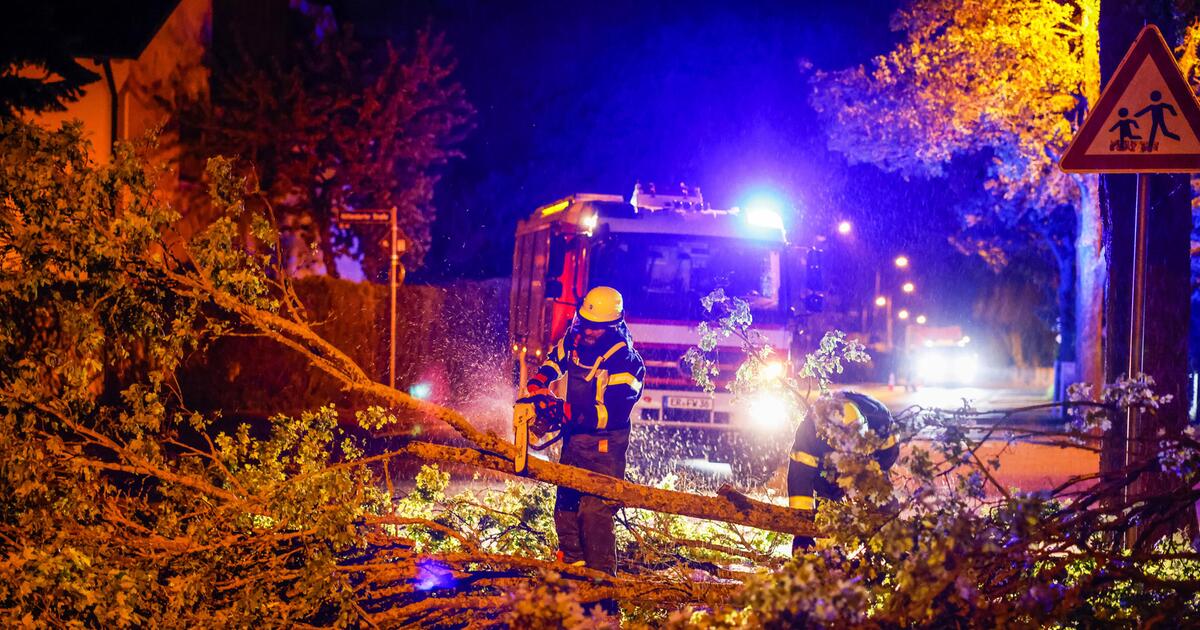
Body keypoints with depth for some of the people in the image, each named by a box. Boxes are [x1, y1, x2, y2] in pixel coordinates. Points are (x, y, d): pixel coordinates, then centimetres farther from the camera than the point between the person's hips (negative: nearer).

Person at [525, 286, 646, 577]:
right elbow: (553, 361, 20)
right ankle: (571, 563, 33)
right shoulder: (574, 341, 0)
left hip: (605, 444, -7)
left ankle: (602, 575, -4)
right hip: (574, 437, 7)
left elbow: (614, 413, -27)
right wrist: (537, 385, 0)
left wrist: (570, 412, -34)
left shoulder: (625, 361, -20)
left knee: (595, 511, -14)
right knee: (566, 503, 15)